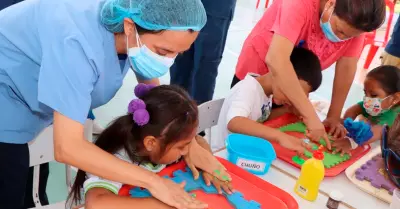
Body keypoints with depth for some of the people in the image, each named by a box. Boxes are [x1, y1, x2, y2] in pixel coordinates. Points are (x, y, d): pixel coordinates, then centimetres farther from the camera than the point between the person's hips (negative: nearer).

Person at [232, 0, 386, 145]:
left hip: (294, 83, 4)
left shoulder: (355, 22, -20)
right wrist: (311, 116, -48)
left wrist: (334, 117, -16)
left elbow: (347, 68, -14)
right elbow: (275, 60, -47)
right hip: (257, 71, -4)